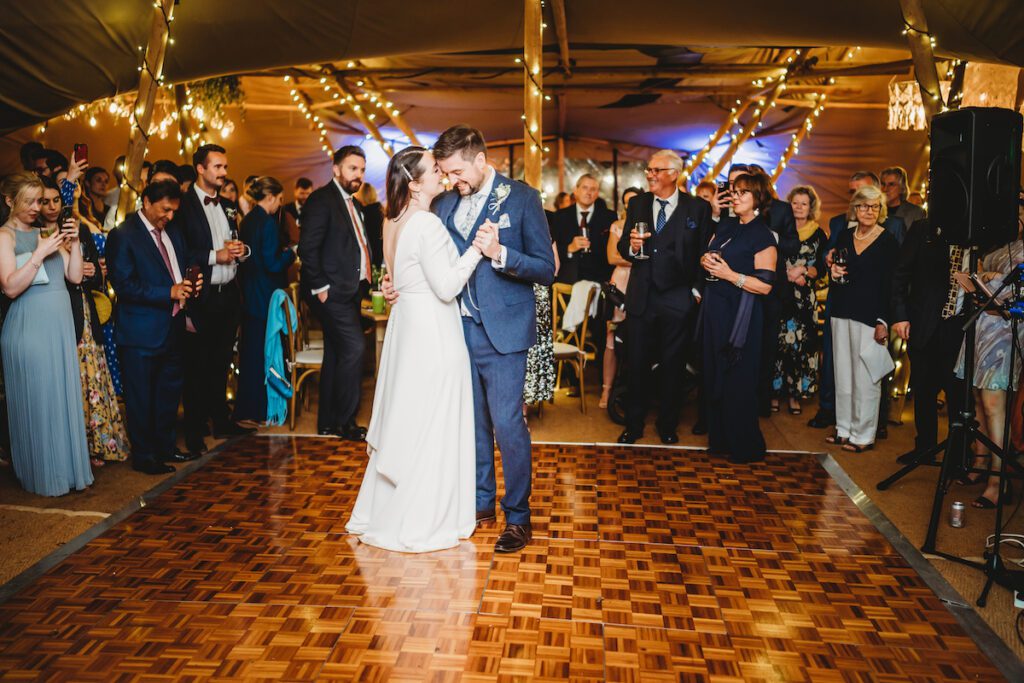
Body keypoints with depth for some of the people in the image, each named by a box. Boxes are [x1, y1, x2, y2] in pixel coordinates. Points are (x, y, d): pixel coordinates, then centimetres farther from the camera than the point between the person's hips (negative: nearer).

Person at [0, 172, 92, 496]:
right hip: (29, 327, -6)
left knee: (64, 396, 10)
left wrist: (73, 242, -2)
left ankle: (67, 467, 21)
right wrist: (41, 254, -19)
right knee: (37, 402, 1)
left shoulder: (47, 232, 14)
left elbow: (75, 277, 8)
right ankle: (42, 475, 14)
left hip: (60, 326, 6)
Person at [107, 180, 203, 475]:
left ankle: (165, 447, 31)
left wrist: (192, 283, -1)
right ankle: (143, 456, 16)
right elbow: (124, 284, -17)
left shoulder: (174, 230, 11)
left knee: (170, 389, 16)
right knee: (141, 396, 4)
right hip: (142, 332, -7)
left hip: (172, 326, 7)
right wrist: (169, 292, -22)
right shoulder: (123, 235, -11)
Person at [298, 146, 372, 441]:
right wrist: (320, 287, -18)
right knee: (354, 348, -14)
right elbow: (307, 247, -16)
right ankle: (344, 421, -2)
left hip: (349, 291, 9)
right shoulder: (322, 199, -8)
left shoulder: (354, 204, 18)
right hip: (331, 291, -9)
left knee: (336, 355, 12)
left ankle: (328, 422, 20)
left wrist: (365, 279, 8)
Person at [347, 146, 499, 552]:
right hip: (432, 334, -9)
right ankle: (420, 525, 15)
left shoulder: (394, 223, 10)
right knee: (430, 428, 2)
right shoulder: (427, 225, -18)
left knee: (403, 420, 18)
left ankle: (382, 511, 32)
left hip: (406, 328, 9)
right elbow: (446, 287, -20)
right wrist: (477, 249, -16)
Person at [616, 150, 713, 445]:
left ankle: (668, 426, 24)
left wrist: (697, 290, -5)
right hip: (641, 297, 2)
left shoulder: (698, 208, 0)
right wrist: (631, 246, -12)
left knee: (672, 366, 9)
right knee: (637, 364, 5)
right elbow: (622, 246, 10)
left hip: (677, 298, -2)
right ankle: (633, 425, 20)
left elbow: (704, 254, 0)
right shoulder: (637, 204, 9)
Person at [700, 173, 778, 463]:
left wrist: (730, 275, -22)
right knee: (713, 374, 12)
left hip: (740, 315, -7)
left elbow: (765, 285, -16)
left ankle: (745, 446, 14)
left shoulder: (763, 236, -11)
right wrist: (705, 260, -2)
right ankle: (720, 438, 26)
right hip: (714, 309, 7)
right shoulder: (725, 226, 11)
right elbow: (708, 255, 21)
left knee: (736, 381, -1)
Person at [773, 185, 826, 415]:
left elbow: (820, 268, 4)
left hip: (804, 297, 0)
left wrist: (802, 271, -14)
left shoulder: (818, 235, 7)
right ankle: (775, 391, 5)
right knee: (777, 342, -3)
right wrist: (790, 275, -9)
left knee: (800, 344, 0)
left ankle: (796, 393, 7)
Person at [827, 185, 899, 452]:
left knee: (865, 377, -3)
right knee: (843, 374, 9)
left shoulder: (888, 242, -4)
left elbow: (890, 286, -7)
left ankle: (863, 435, 6)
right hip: (842, 312, 5)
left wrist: (883, 322, -13)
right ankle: (844, 429, 19)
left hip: (870, 316, -5)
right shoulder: (844, 237, 11)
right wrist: (833, 272, -3)